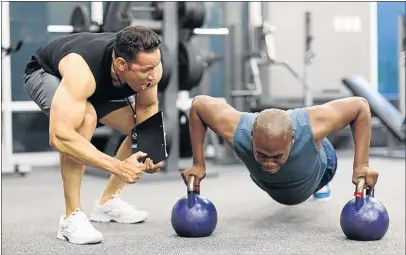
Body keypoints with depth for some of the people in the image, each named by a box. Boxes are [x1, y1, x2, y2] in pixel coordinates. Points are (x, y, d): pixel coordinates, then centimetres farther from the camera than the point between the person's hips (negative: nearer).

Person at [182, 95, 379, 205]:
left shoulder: (312, 126, -49)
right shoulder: (236, 130, -46)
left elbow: (360, 106, -34)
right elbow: (198, 104, -27)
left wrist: (361, 165, -38)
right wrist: (198, 163, -26)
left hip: (317, 164, 0)